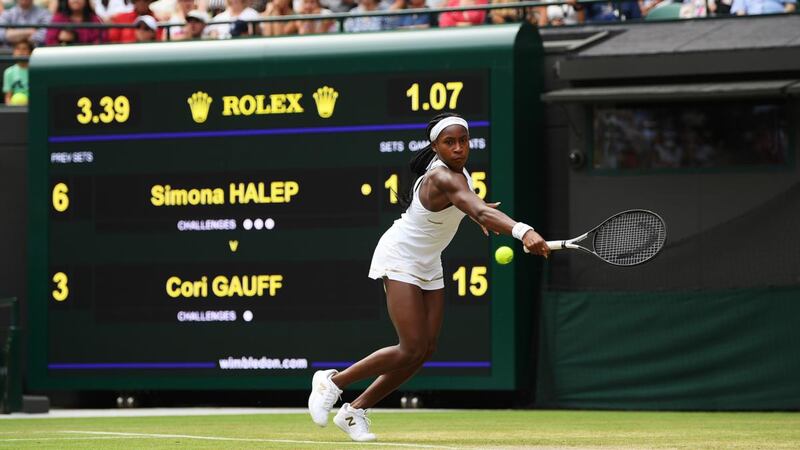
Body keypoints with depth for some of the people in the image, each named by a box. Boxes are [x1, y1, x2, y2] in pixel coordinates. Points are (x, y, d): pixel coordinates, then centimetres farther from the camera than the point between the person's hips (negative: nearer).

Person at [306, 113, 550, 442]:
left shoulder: (455, 169, -1)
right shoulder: (444, 178, -31)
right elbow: (481, 212, -50)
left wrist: (475, 211, 13)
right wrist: (523, 232, -65)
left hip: (428, 266, 9)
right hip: (400, 258, -9)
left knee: (426, 350, 1)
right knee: (411, 350, -17)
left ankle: (355, 410, 11)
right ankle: (331, 381, 2)